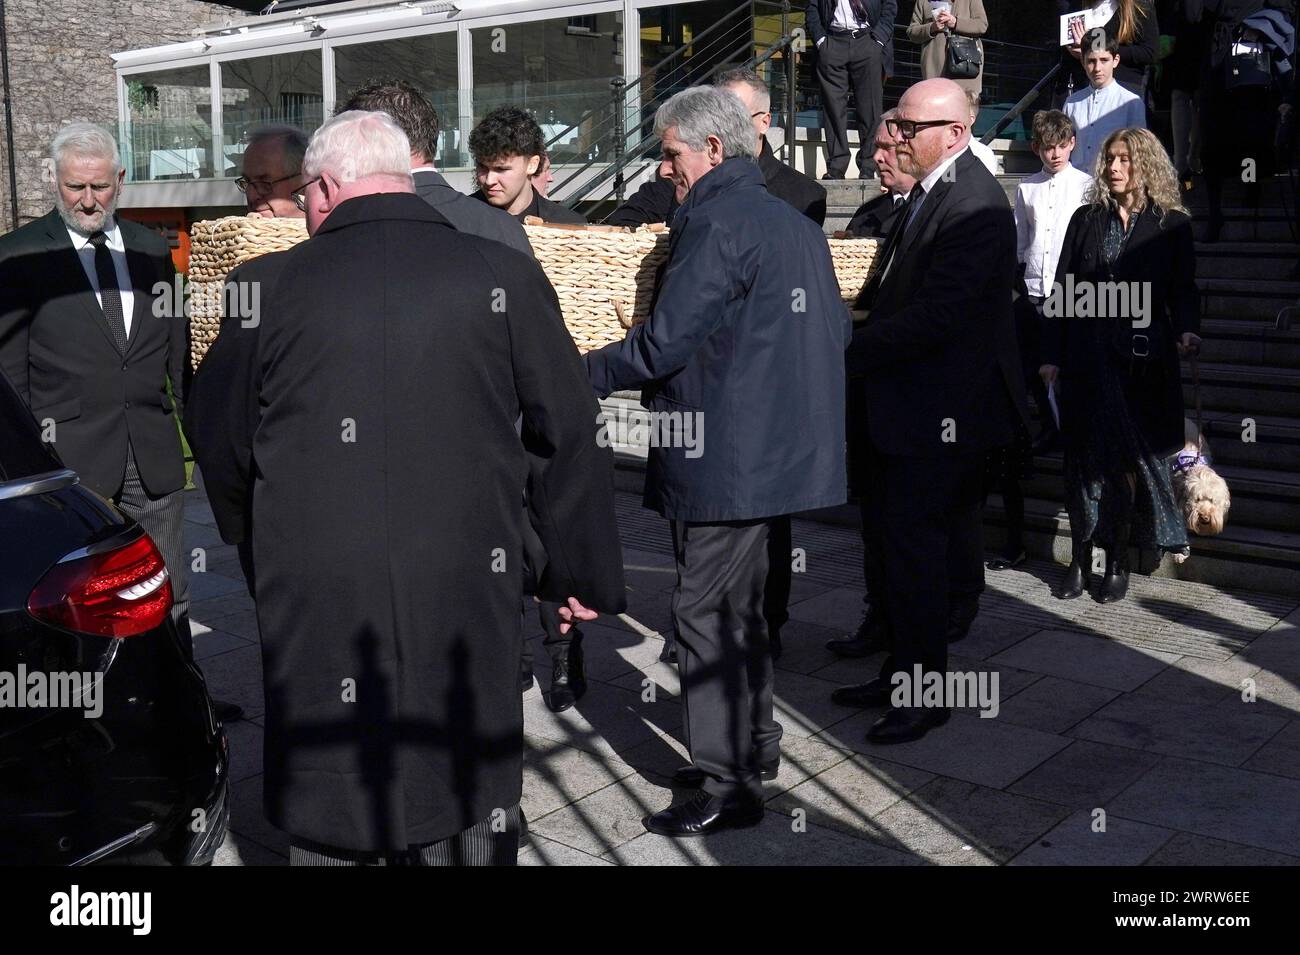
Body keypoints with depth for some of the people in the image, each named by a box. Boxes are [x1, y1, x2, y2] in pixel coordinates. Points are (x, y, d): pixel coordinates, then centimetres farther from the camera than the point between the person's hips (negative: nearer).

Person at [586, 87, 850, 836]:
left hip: (727, 457, -10)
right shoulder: (796, 221, 15)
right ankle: (753, 746, 33)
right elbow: (835, 329, 19)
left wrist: (581, 374, -8)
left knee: (707, 614, -3)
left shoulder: (718, 220, -14)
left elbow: (664, 342, -19)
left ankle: (728, 788, 4)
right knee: (741, 605, 20)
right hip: (777, 447, 10)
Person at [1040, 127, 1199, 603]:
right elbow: (1062, 290, 8)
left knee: (1130, 460, 0)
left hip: (1142, 361, -2)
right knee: (1083, 457, 4)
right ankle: (1080, 561, 14)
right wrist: (1051, 355, 3)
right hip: (1087, 359, 2)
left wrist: (1187, 331, -18)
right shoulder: (1086, 219, 10)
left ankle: (1118, 563, 12)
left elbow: (1183, 291, 3)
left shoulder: (1172, 224, 4)